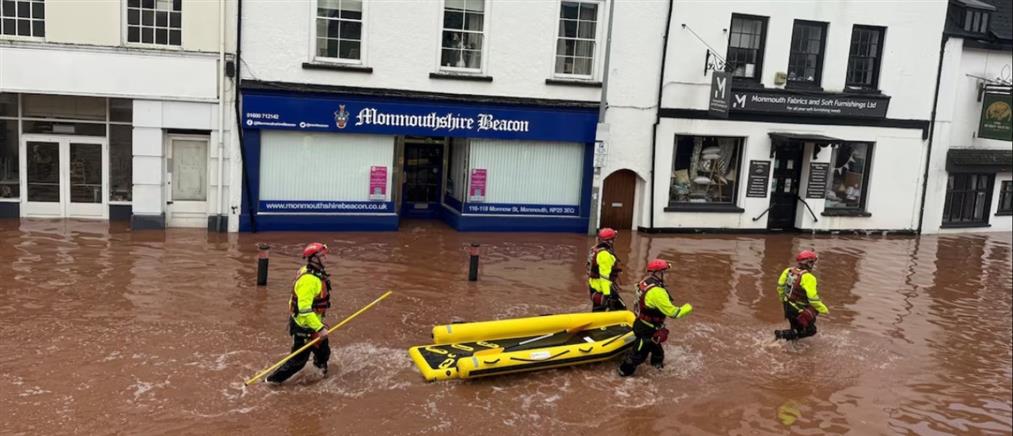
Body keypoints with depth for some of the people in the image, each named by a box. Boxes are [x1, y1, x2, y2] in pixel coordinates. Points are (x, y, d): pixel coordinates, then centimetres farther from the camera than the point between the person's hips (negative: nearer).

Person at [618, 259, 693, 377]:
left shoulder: (644, 283, -4)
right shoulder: (656, 291, -33)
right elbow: (671, 312, -29)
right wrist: (687, 308, -14)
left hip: (641, 322, 9)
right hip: (647, 329, -9)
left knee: (656, 346, 31)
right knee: (640, 352, 8)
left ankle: (657, 363, 53)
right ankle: (625, 370, 22)